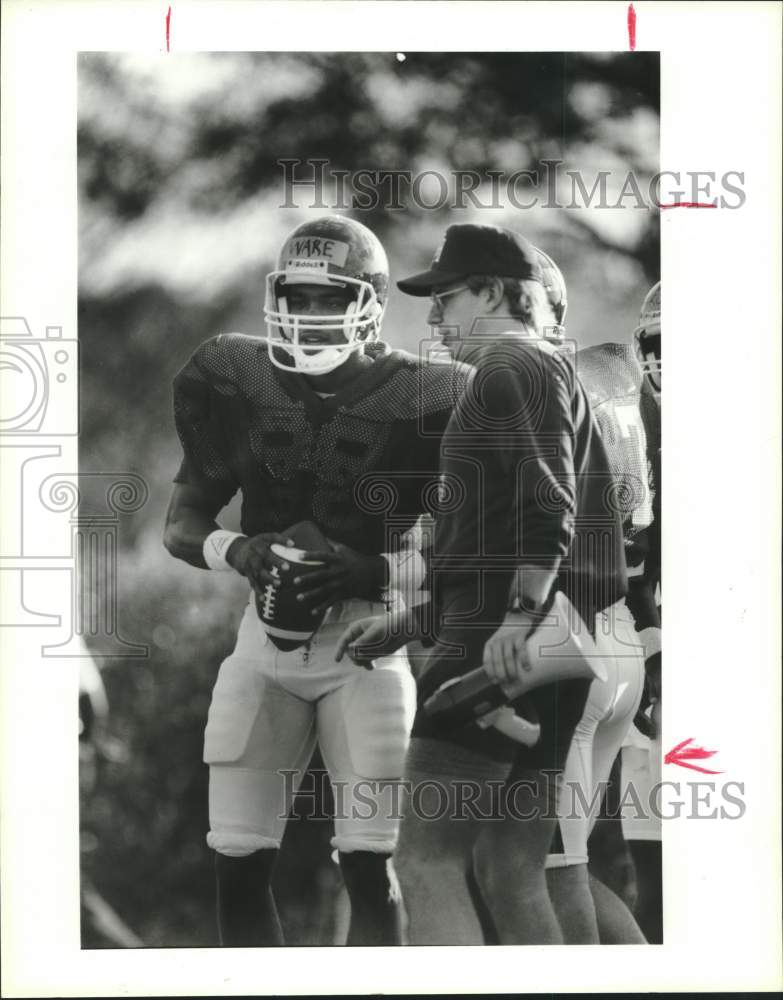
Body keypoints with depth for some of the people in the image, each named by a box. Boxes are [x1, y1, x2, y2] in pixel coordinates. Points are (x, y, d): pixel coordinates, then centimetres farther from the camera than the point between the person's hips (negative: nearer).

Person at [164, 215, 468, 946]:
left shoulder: (414, 401, -7)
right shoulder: (238, 384, 2)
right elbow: (182, 520, 8)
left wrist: (375, 569, -20)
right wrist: (234, 549, -13)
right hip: (267, 638, 3)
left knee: (368, 863, -6)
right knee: (238, 864, 3)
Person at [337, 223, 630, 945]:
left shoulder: (515, 365, -3)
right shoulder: (557, 377, 28)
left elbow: (548, 496, -20)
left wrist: (521, 613, -29)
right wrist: (406, 625, 28)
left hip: (501, 645, -10)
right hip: (553, 653, 10)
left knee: (427, 863, -13)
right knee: (513, 878, 8)